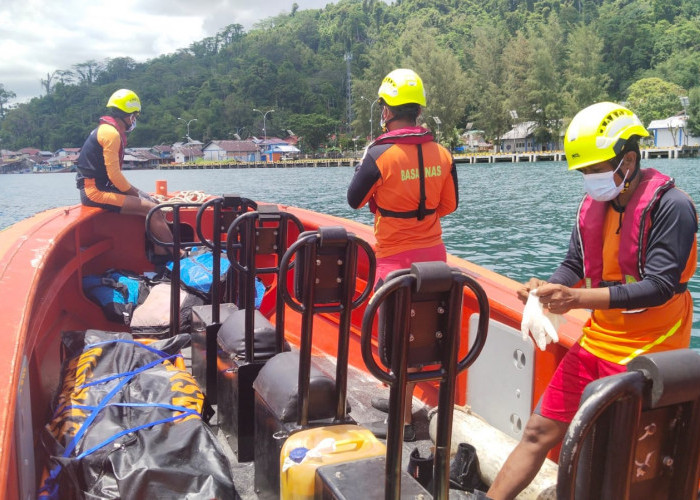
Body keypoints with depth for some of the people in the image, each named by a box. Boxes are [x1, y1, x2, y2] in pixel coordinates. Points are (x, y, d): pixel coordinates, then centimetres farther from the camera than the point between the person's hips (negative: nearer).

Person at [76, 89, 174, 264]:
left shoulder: (107, 129, 17)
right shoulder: (111, 133, -15)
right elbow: (114, 174, -20)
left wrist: (134, 190, 10)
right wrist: (134, 193, -7)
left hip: (103, 186, 11)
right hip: (96, 191, -11)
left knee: (152, 202, 6)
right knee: (151, 209, -18)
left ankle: (160, 254, -1)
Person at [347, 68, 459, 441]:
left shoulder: (380, 155, -16)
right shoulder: (442, 154, -1)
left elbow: (355, 200, -2)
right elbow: (449, 205, 8)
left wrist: (363, 163, 13)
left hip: (396, 258, -6)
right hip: (433, 254, 6)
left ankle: (404, 422, 14)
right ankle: (400, 400, 38)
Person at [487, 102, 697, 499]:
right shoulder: (594, 205, 6)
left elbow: (661, 286, -21)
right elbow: (574, 266, 9)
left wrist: (577, 298, -28)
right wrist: (548, 288, -13)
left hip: (646, 350, -6)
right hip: (597, 340, 6)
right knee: (540, 430, 7)